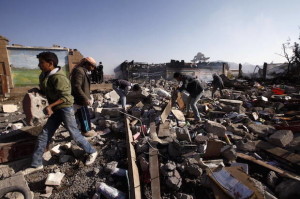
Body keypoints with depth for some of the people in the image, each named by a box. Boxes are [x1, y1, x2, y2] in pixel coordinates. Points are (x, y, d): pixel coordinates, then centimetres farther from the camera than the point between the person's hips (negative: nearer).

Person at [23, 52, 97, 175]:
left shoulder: (58, 77, -21)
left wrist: (50, 106, -29)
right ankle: (36, 164, 23)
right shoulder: (44, 76, 8)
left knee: (75, 134, -1)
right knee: (44, 135, 10)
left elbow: (65, 96, -23)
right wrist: (37, 91, 2)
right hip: (55, 110, 9)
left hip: (65, 108, -9)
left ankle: (92, 152, 19)